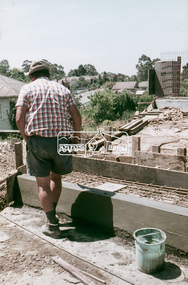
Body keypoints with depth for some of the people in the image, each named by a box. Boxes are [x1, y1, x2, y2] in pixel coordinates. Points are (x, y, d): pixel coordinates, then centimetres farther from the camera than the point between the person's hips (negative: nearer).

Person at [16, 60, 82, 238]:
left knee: (43, 184, 7)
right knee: (56, 177, 24)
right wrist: (76, 137, 17)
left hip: (37, 140, -2)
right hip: (62, 141, 3)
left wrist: (27, 139, 8)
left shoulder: (27, 89, 5)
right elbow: (77, 117, 3)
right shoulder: (62, 89, 12)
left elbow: (19, 118, -6)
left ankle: (52, 225, 8)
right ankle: (52, 213, 31)